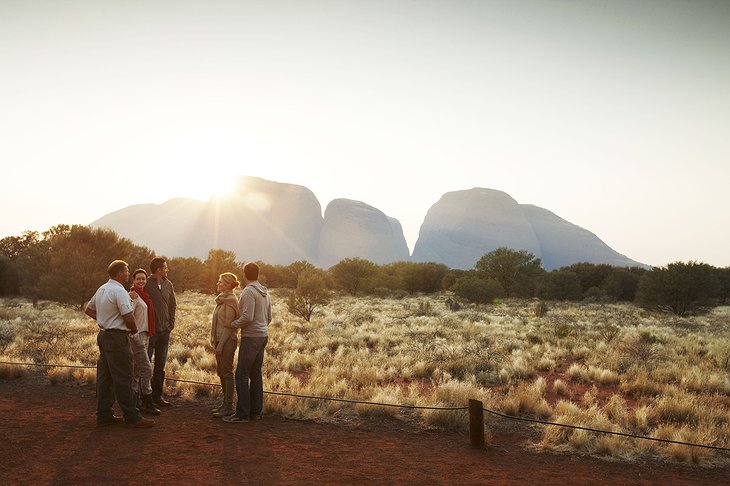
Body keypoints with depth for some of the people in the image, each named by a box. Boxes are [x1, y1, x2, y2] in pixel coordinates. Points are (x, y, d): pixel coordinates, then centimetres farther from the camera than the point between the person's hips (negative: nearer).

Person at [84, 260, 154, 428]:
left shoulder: (101, 290, 12)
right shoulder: (119, 291, -17)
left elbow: (88, 310, 25)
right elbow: (129, 317, -23)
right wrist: (134, 329, -4)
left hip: (103, 335, 10)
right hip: (117, 338, -10)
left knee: (105, 376, 13)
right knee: (123, 378, -6)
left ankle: (103, 415, 20)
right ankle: (132, 417, -1)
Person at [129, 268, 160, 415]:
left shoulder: (144, 295, 15)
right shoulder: (133, 295, -12)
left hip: (145, 335, 9)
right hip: (137, 335, -9)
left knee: (137, 370, 12)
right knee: (146, 368, -9)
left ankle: (134, 401, 18)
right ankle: (147, 402, -3)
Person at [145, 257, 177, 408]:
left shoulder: (168, 284, 7)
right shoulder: (146, 284, -13)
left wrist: (171, 323, 8)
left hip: (164, 330, 6)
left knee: (160, 365, 13)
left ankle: (157, 395, 23)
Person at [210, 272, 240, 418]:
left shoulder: (230, 301, -16)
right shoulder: (222, 299, 13)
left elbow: (228, 326, -19)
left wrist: (220, 345, -19)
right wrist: (216, 342, 17)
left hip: (227, 341, -10)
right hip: (219, 340, 10)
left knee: (227, 373, -3)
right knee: (221, 372, 15)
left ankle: (229, 406, 4)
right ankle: (226, 403, 24)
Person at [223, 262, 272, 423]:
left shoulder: (249, 292, -14)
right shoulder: (265, 293, 14)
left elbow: (247, 317, -21)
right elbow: (269, 317, 18)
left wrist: (232, 325, -9)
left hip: (251, 337, -9)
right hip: (263, 336, 9)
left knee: (242, 375, -4)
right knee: (256, 374, 12)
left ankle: (242, 413, -2)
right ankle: (256, 411, 17)